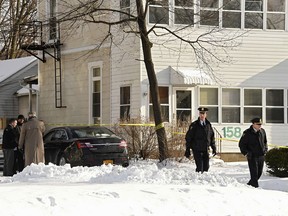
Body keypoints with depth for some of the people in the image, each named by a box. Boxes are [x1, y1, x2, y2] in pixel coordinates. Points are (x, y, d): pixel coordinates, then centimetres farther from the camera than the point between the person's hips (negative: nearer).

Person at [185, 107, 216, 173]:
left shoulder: (208, 125, 8)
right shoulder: (194, 125, -3)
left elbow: (212, 137, 16)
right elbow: (188, 138, -2)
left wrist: (214, 148, 12)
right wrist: (187, 150, -5)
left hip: (206, 150, 4)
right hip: (197, 150, -4)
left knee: (206, 167, 4)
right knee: (199, 168, -11)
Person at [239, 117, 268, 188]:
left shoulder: (262, 131, 8)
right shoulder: (247, 133, -9)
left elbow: (265, 141, 24)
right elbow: (241, 144, -3)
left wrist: (265, 149, 10)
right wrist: (246, 153, -11)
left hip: (261, 156, 6)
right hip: (252, 157, -6)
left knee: (259, 173, 13)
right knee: (254, 174, -8)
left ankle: (249, 185, 30)